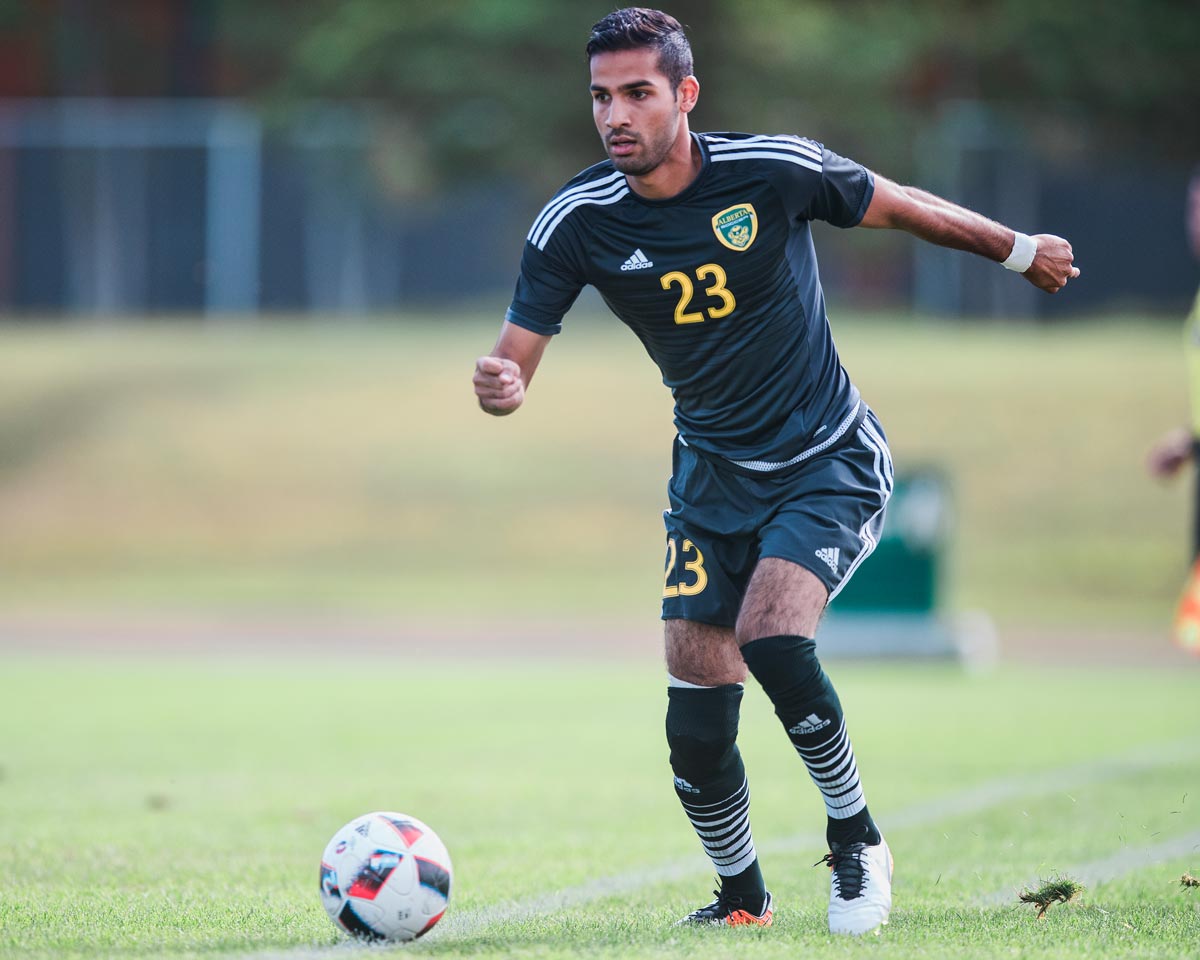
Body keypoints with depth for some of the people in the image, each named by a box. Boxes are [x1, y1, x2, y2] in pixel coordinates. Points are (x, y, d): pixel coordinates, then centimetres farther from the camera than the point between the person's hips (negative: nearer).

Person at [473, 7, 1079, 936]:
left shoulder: (774, 171, -18)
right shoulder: (578, 222, -12)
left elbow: (901, 207, 0)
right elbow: (513, 362, -12)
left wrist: (1020, 250, 13)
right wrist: (498, 387, -37)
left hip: (831, 462, -3)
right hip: (712, 471, 3)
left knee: (771, 636, -27)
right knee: (696, 713, -4)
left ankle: (858, 841, -5)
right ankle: (742, 900, 21)